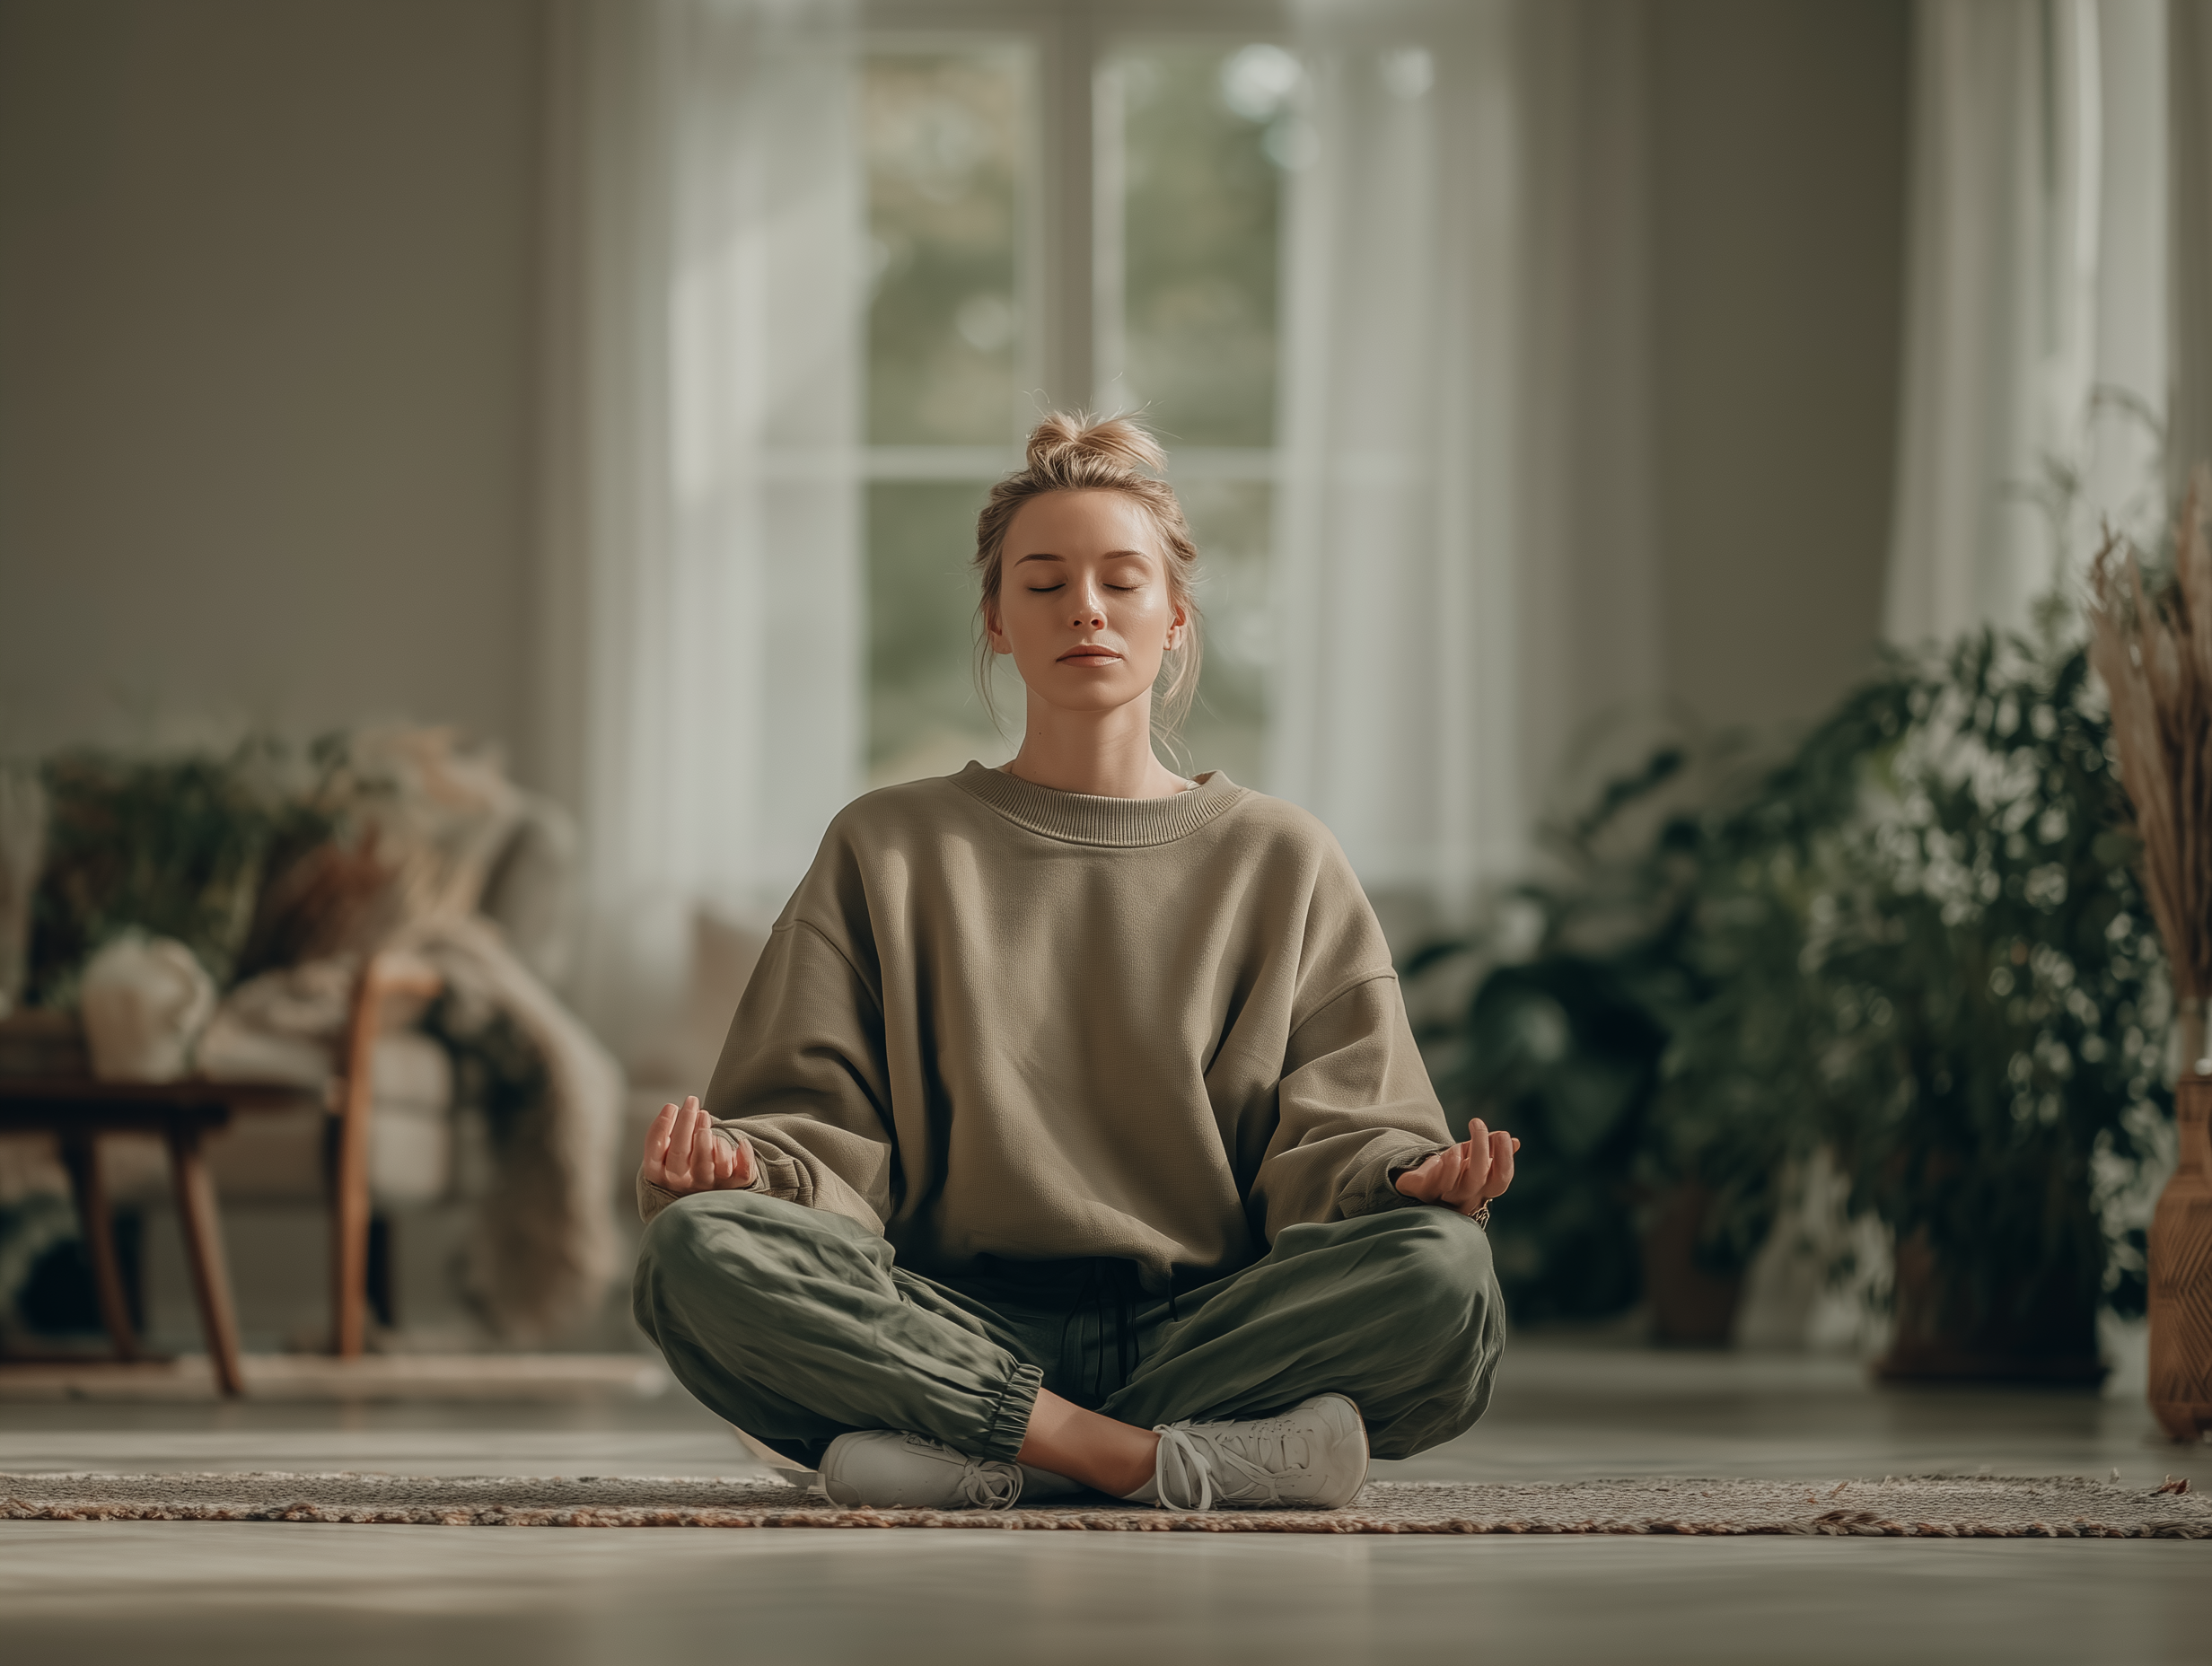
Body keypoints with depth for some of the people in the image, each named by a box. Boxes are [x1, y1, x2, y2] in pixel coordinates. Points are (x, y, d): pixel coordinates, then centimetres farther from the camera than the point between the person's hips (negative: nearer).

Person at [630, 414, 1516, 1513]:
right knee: (696, 1249, -30)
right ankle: (1184, 1453, -31)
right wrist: (739, 1164, -16)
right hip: (957, 1324, 0)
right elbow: (825, 1133, 8)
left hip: (1203, 1324, 0)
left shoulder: (1282, 863, 16)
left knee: (1440, 1262, -31)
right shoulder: (889, 850, 16)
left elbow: (1328, 1141, 7)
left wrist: (1408, 1177, -17)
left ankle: (981, 1461, -30)